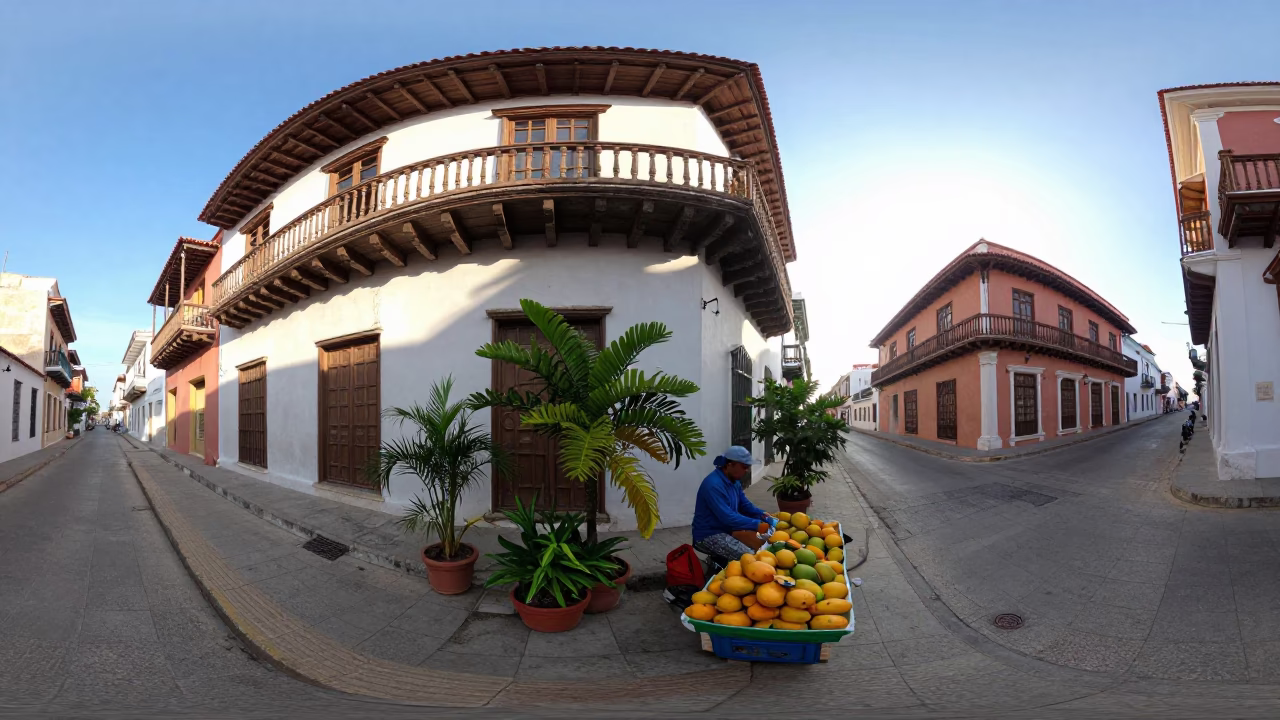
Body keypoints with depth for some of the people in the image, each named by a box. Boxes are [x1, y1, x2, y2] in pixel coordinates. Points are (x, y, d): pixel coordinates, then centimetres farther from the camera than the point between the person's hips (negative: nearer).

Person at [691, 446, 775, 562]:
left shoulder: (734, 481, 4)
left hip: (727, 529, 10)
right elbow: (727, 517, -32)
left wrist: (764, 516, -5)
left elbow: (745, 506, 13)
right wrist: (758, 525, -31)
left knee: (762, 542, 5)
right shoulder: (713, 485, -27)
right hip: (709, 535, -10)